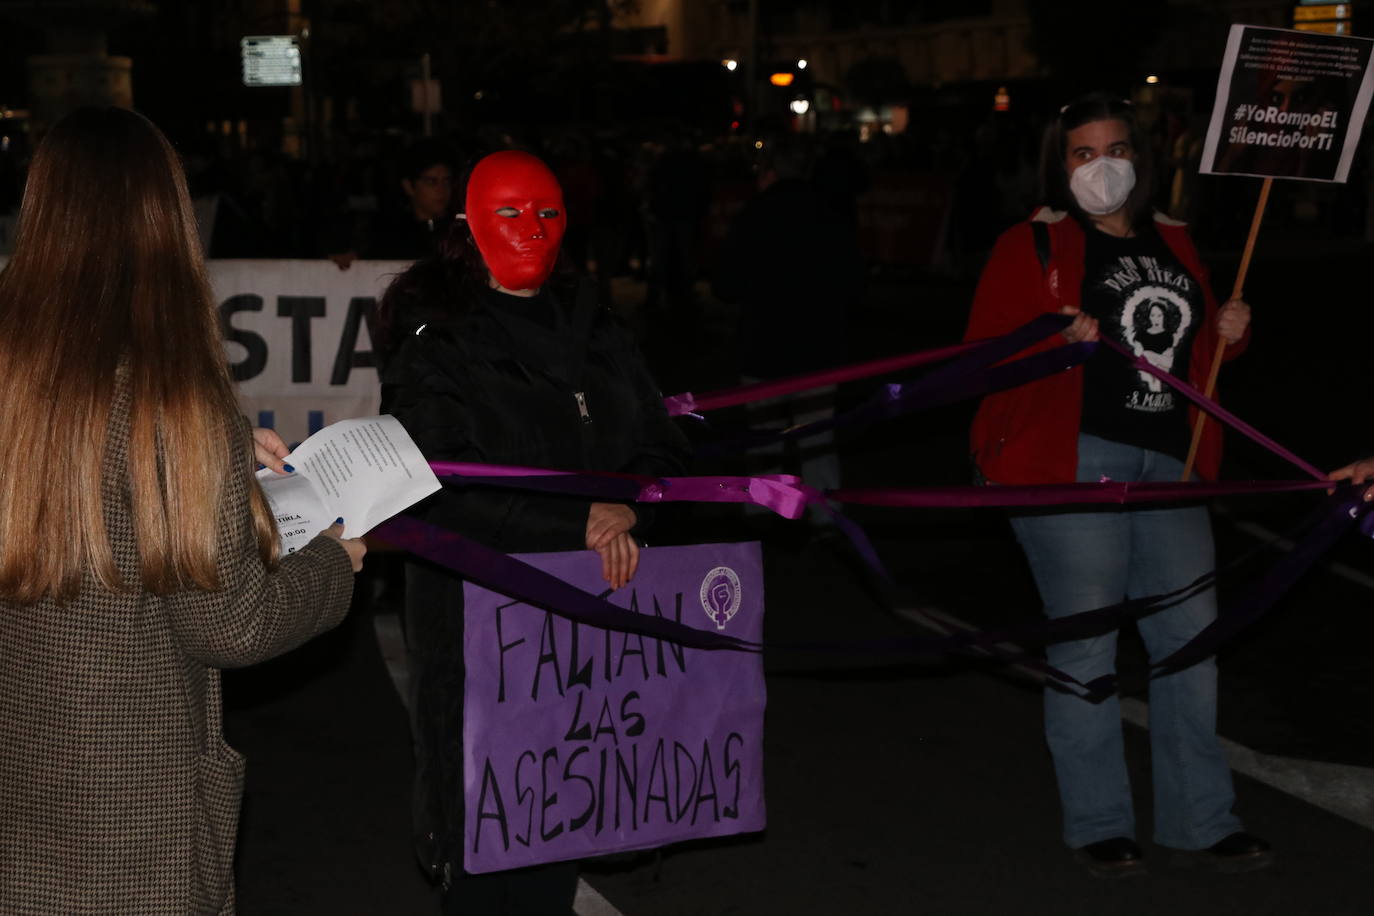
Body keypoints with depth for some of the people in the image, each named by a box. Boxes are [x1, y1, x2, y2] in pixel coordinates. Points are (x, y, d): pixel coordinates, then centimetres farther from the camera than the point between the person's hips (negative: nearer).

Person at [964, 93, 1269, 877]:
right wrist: (1057, 342, -23)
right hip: (1073, 462, -6)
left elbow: (1196, 356, 28)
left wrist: (1229, 334, 6)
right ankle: (1098, 824, 12)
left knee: (1191, 636, 7)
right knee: (1086, 643, 0)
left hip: (1170, 463, 6)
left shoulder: (1175, 244, 17)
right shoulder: (1032, 247, -1)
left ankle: (1202, 820, 19)